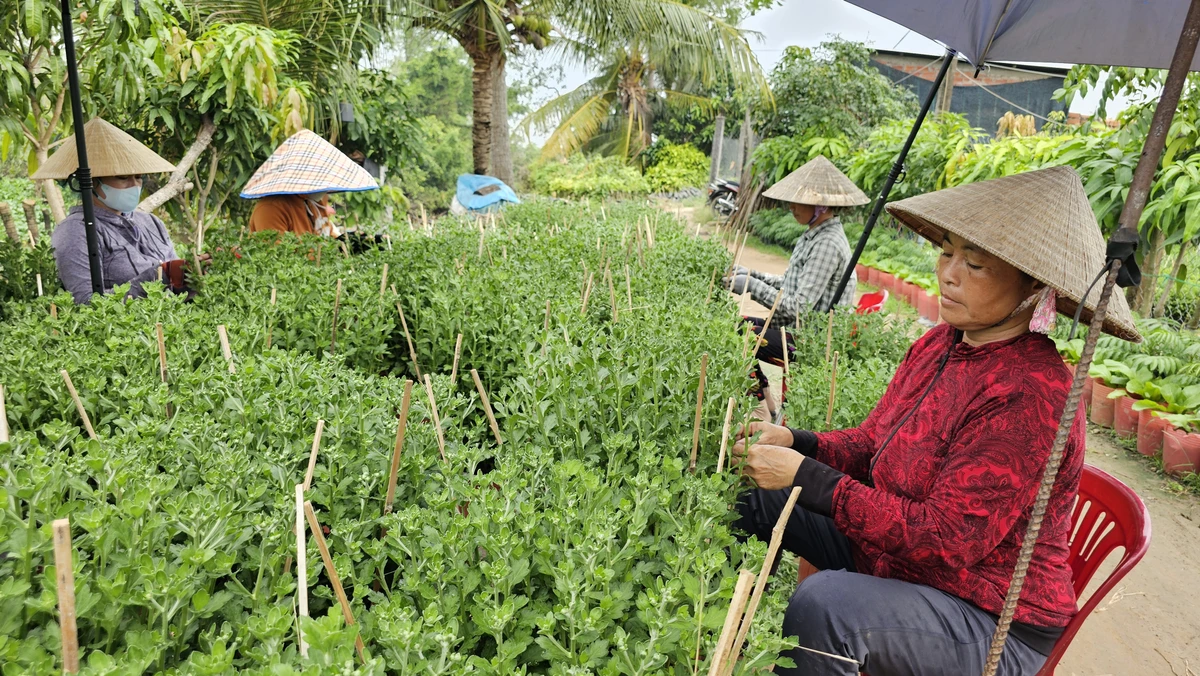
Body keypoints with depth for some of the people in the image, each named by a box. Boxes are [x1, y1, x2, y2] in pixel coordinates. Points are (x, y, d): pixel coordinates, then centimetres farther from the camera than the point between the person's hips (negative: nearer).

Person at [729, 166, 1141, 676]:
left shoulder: (1032, 395, -27)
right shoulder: (939, 345, -2)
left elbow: (945, 539, -28)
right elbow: (872, 444, 7)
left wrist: (807, 477, -29)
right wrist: (795, 442, -13)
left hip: (994, 625, -8)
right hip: (890, 553, 8)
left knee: (822, 603, -35)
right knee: (754, 496, 1)